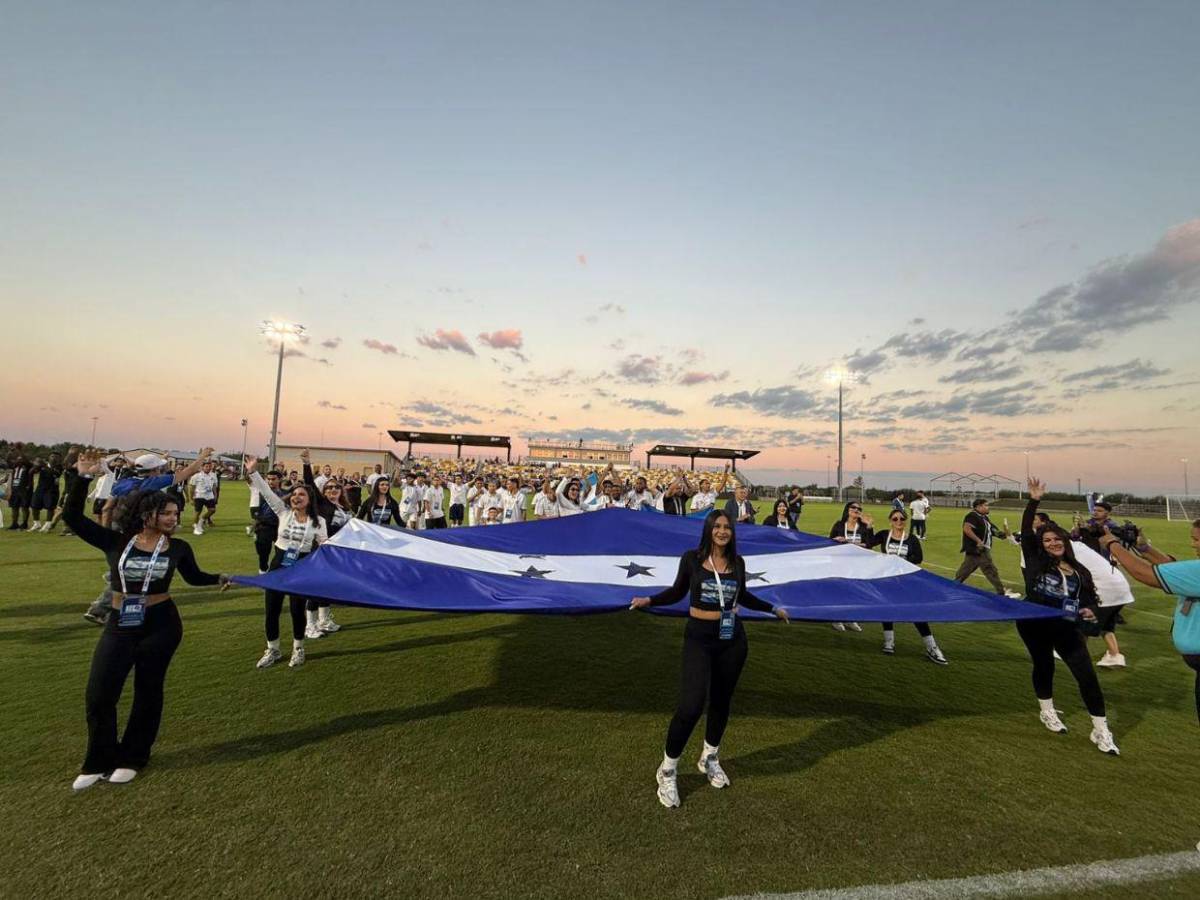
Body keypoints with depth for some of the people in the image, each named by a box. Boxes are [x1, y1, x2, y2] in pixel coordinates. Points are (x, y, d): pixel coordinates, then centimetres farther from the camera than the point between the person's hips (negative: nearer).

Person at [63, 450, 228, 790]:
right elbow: (72, 517, -11)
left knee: (148, 691, 10)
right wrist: (84, 477, -20)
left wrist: (219, 578, 2)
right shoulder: (115, 542, -3)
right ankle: (99, 762, 27)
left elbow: (194, 576, 15)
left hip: (161, 625, -1)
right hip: (119, 624, 1)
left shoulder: (178, 548, -2)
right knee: (98, 694, 3)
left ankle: (132, 759, 29)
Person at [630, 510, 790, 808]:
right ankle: (667, 770, 9)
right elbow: (677, 592, 1)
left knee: (721, 701, 16)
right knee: (691, 705, -13)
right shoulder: (691, 558, -9)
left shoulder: (737, 562, 0)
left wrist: (773, 609, 25)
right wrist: (649, 600, -14)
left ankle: (709, 758, 41)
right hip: (699, 638, -4)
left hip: (732, 640, 4)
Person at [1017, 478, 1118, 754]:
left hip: (1066, 628, 2)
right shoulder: (1035, 561, -3)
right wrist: (1034, 502, -17)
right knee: (1044, 666, 14)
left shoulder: (1080, 572, 6)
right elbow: (1026, 532, -10)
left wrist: (1089, 611, -13)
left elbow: (1090, 599, 12)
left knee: (1087, 675, 0)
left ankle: (1101, 732, 13)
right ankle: (1047, 713, 36)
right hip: (1034, 625, -2)